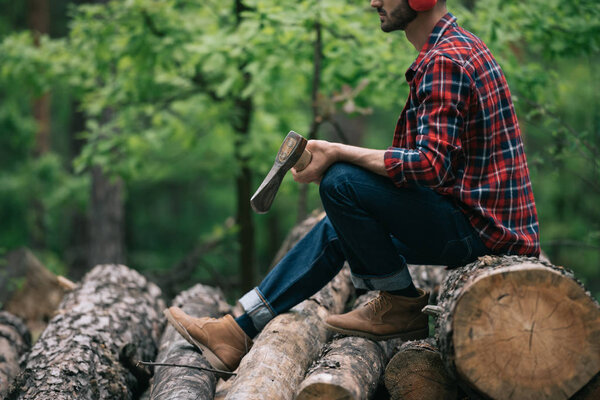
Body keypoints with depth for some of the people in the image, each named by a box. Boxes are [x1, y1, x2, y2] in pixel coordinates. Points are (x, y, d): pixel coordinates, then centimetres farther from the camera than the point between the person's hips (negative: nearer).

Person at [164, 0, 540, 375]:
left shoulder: (445, 62, -18)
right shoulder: (458, 46, 16)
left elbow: (430, 165, -28)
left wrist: (337, 153, -20)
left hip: (479, 227, -11)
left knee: (341, 182, -19)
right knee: (335, 230, 14)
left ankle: (402, 305, -4)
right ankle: (238, 330, 13)